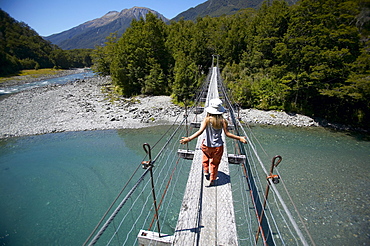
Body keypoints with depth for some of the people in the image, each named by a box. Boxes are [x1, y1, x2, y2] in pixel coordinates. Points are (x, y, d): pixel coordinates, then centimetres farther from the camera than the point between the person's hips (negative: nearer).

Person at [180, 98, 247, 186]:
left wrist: (189, 138, -32)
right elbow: (227, 133, -11)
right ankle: (212, 180, 35)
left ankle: (206, 171, 38)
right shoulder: (223, 121, -14)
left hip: (207, 146, -1)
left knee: (205, 158, 34)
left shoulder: (207, 120, -17)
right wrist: (240, 138, -1)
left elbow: (200, 131, -28)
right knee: (215, 163, 21)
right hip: (218, 146, 1)